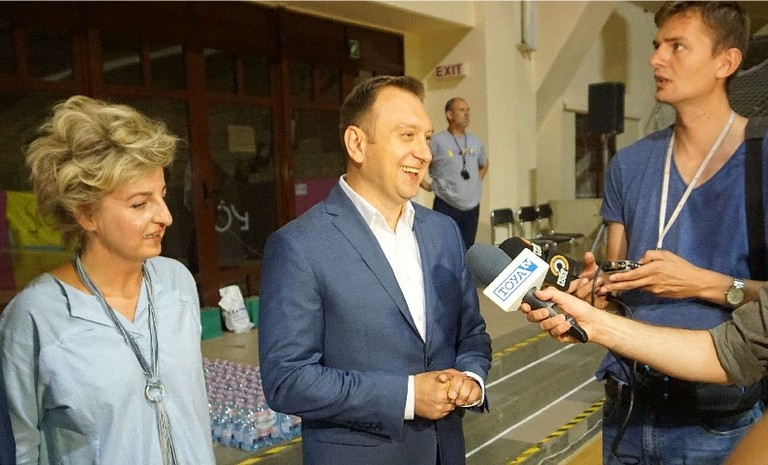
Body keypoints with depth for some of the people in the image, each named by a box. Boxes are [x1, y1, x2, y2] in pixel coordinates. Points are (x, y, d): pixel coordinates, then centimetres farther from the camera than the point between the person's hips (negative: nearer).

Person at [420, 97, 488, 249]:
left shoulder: (475, 141, 10)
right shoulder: (437, 141, -9)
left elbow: (484, 164, 29)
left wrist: (478, 181, 16)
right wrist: (426, 185, -5)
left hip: (472, 208, 6)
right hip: (446, 208, -5)